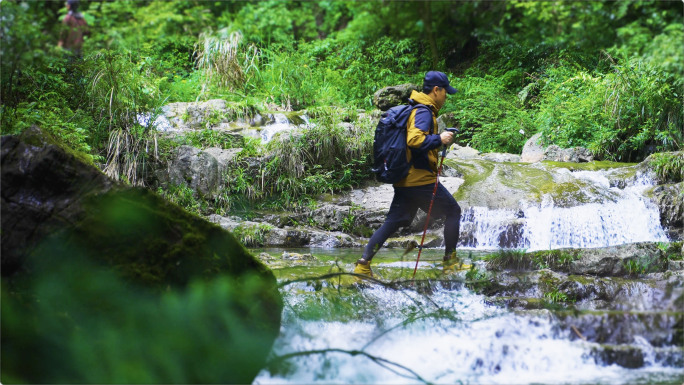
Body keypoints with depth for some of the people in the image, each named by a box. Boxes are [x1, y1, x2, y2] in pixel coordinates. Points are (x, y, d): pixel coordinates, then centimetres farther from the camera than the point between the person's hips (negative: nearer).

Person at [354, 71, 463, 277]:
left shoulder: (411, 110, 17)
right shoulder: (424, 113, -14)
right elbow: (414, 140, -28)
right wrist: (440, 139, -19)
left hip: (404, 180, 9)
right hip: (421, 179, -9)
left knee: (392, 222, 8)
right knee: (453, 212, 7)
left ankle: (363, 264, -1)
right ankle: (450, 261, 10)